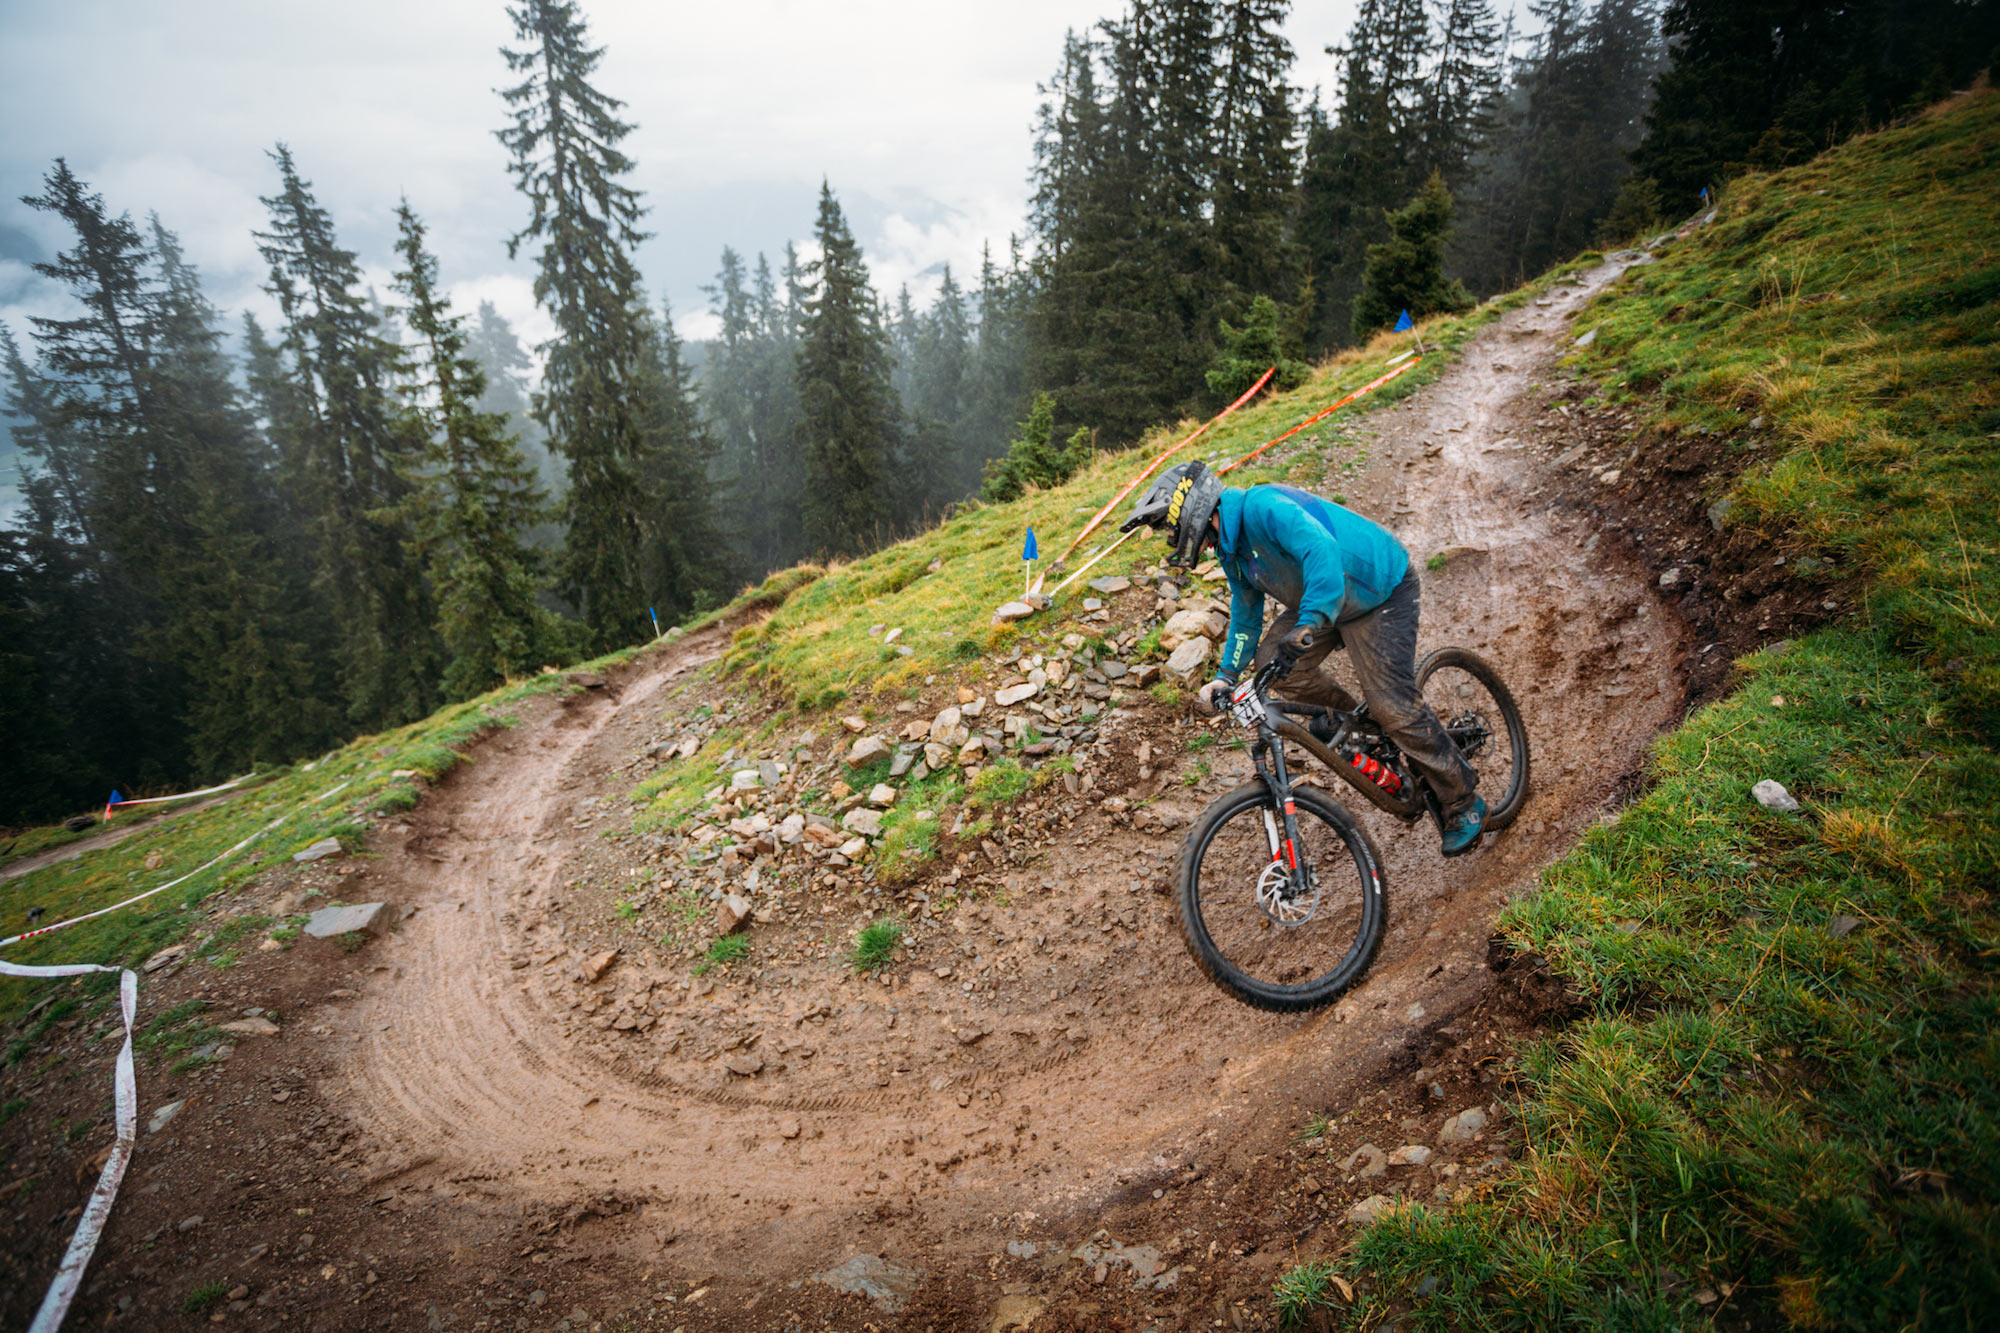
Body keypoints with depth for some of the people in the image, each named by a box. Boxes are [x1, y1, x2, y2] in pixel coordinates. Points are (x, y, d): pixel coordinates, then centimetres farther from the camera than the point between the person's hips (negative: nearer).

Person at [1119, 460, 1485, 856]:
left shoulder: (1261, 507, -29)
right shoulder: (1231, 548, 2)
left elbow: (1322, 550, -45)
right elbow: (1245, 616, 11)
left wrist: (1308, 624, -54)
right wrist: (1226, 675, 0)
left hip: (1382, 589, -9)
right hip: (1324, 602, 9)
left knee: (1392, 705, -12)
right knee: (1271, 663, -9)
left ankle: (1464, 802, 7)